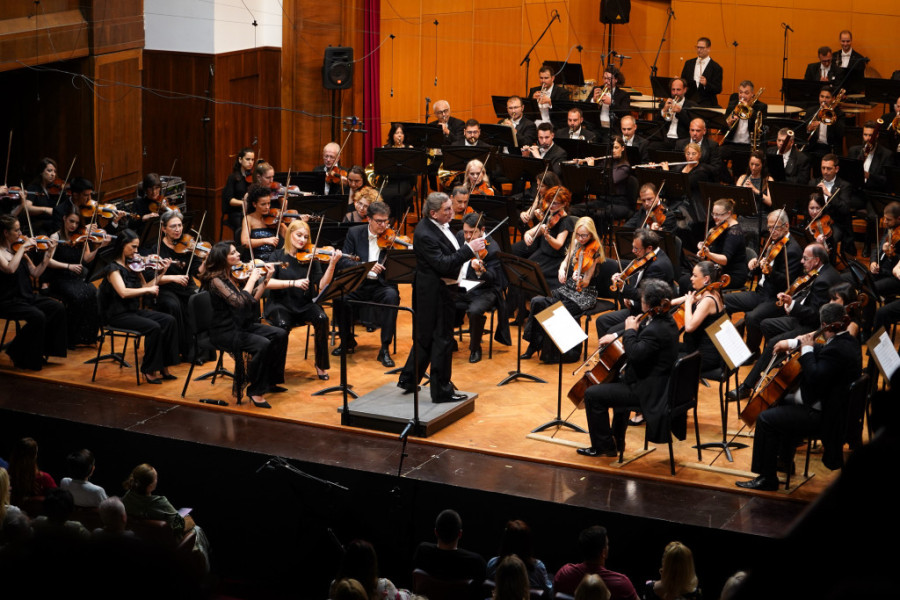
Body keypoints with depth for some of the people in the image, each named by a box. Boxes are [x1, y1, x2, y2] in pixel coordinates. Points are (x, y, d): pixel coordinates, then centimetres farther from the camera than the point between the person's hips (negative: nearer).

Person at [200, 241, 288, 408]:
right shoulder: (215, 280, -19)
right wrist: (252, 278, -19)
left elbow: (252, 299, 9)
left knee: (280, 334, -2)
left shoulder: (235, 274, 7)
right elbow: (239, 301, -28)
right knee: (262, 344, -28)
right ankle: (255, 392, -15)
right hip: (224, 331, -9)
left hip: (242, 325, 9)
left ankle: (270, 381, 11)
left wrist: (266, 279, 0)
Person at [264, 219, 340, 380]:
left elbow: (322, 285, -6)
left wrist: (332, 264, -19)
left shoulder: (310, 257, 5)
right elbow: (267, 282, -13)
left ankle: (321, 365, -10)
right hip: (281, 304, -2)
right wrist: (293, 283, -23)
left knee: (322, 318, -27)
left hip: (304, 305, 2)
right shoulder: (277, 256, 2)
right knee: (283, 324, -33)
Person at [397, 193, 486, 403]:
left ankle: (408, 380, 30)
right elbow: (442, 264, -28)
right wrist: (469, 249, -27)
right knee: (442, 339, 0)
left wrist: (468, 250, 5)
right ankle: (441, 391, 10)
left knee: (425, 338, 19)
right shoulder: (425, 234, -24)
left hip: (443, 289, 10)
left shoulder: (440, 225, 6)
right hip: (435, 293, -10)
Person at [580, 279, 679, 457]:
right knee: (619, 381, 38)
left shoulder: (656, 330, -28)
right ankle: (617, 441, 44)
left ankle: (603, 446, 9)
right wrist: (616, 335, 6)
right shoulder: (666, 321, 4)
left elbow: (635, 354, -33)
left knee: (592, 395, -6)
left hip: (648, 392, -11)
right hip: (660, 384, 11)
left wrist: (630, 331, -17)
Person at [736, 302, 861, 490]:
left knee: (766, 419, -11)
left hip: (821, 415, -12)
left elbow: (814, 378, -33)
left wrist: (806, 349, -21)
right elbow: (823, 350, 20)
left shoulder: (837, 350, -28)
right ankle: (785, 460, 43)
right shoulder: (848, 341, 6)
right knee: (785, 401, 32)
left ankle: (767, 478, -2)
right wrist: (792, 343, 10)